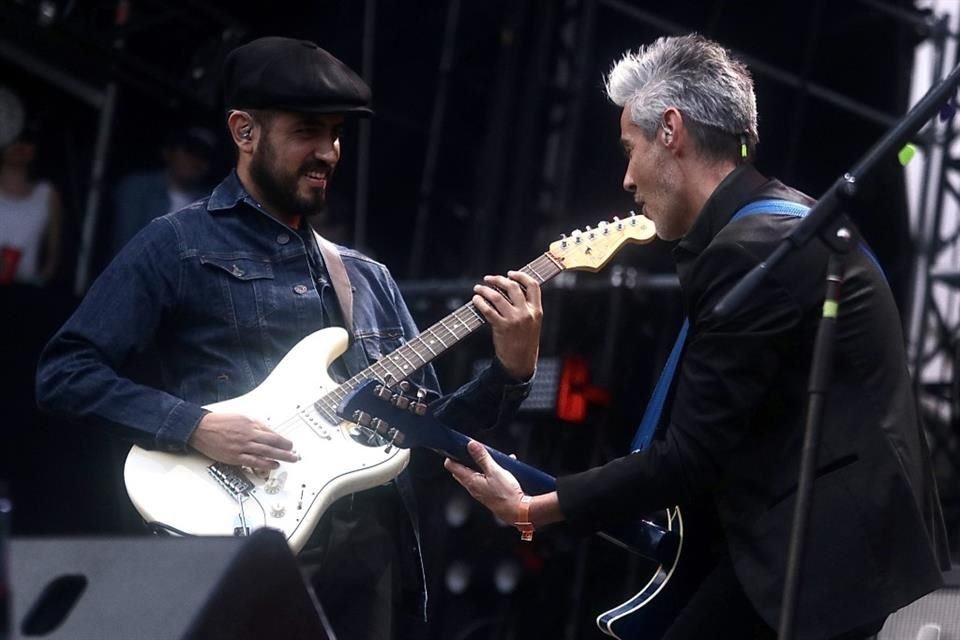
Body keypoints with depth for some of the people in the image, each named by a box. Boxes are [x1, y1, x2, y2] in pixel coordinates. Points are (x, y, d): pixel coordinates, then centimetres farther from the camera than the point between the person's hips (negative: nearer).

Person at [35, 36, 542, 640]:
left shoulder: (369, 278, 19)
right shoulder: (177, 248, 2)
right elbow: (64, 372, -5)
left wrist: (511, 371, 3)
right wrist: (195, 426, -16)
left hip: (376, 552, 6)